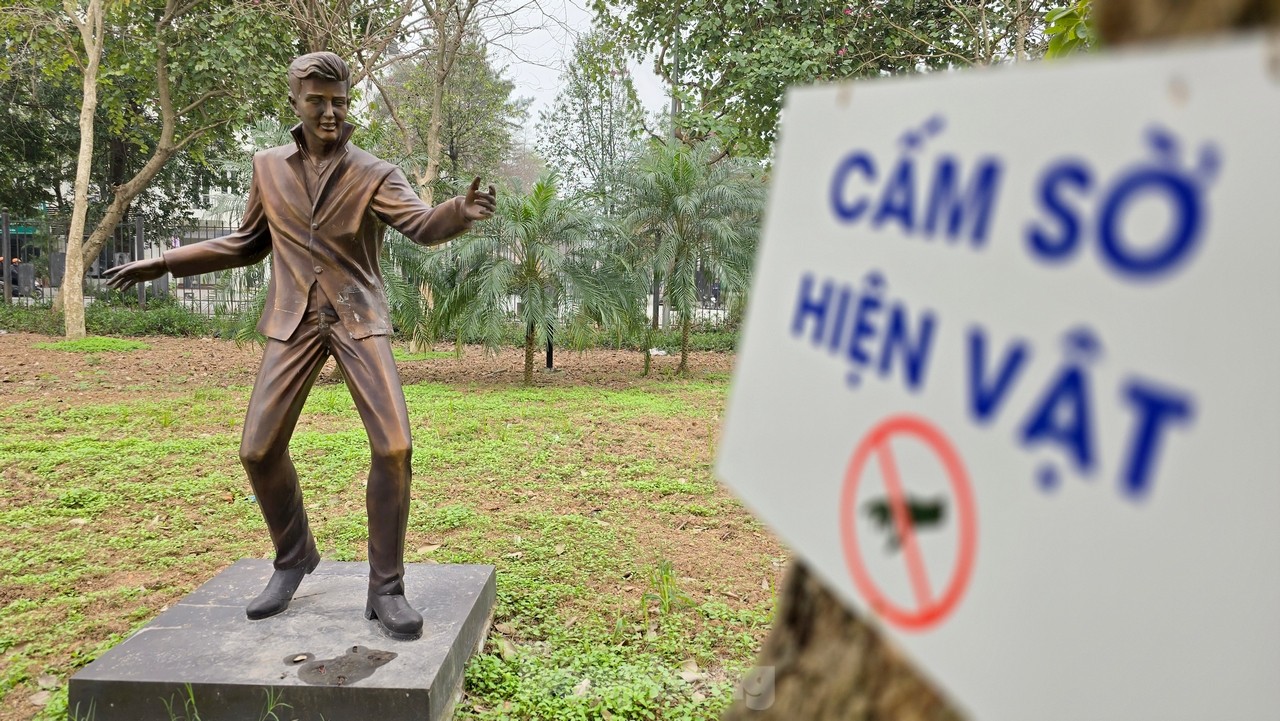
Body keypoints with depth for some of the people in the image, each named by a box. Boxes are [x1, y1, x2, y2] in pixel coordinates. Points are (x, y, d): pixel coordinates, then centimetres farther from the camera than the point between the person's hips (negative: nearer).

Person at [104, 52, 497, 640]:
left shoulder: (375, 174, -2)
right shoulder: (268, 167, 10)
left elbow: (422, 225, -20)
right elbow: (249, 243, 20)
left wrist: (461, 211, -43)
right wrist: (165, 262, 17)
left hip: (359, 320, -3)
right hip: (294, 323, 3)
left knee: (393, 447, -18)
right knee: (259, 450, -2)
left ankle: (385, 588, -5)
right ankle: (294, 556, 24)